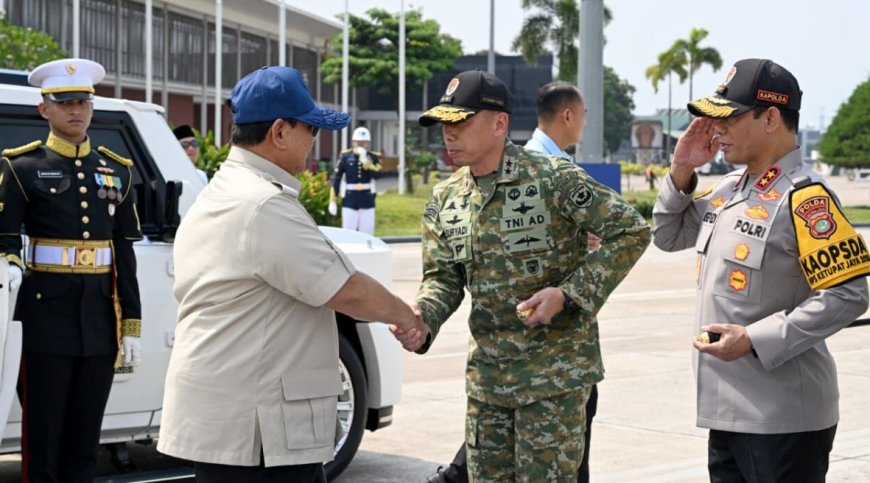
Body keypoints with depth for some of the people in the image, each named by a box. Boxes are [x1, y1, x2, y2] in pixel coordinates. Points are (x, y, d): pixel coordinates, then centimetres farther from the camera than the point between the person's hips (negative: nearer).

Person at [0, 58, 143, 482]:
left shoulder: (116, 172, 12)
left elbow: (125, 257, 11)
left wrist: (131, 327, 7)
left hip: (100, 321, 4)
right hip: (46, 319, -4)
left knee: (84, 443, 10)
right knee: (41, 442, 0)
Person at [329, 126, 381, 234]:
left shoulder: (373, 157, 2)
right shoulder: (345, 156, 0)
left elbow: (377, 175, -13)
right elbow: (336, 179, 1)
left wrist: (365, 160, -21)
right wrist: (332, 201, -3)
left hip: (367, 200, 1)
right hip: (349, 200, -1)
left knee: (367, 235, 4)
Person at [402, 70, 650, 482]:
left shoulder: (554, 178, -14)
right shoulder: (445, 200, 5)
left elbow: (631, 231, -13)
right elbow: (442, 277, 7)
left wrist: (568, 294, -20)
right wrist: (421, 318, -15)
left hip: (555, 369, -6)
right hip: (486, 371, 6)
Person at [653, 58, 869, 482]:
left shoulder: (804, 197, -16)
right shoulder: (728, 189, 10)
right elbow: (668, 236, 23)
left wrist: (755, 339, -21)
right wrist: (681, 171, 7)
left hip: (783, 417, -9)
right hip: (728, 410, 9)